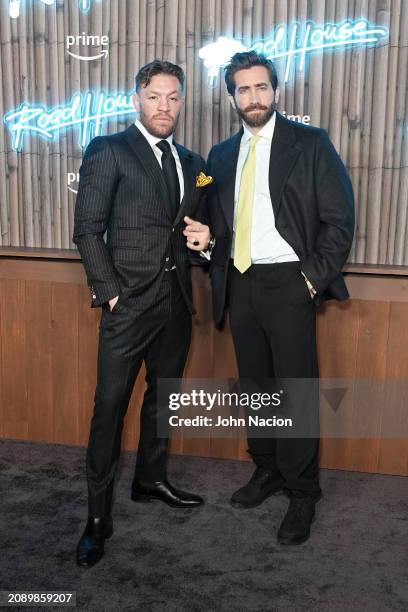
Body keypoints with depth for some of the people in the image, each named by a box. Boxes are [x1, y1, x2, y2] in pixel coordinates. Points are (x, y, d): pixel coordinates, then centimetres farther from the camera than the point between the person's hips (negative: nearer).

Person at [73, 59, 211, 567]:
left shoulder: (191, 162, 14)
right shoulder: (108, 150, -4)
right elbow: (87, 230, -8)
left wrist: (202, 236, -1)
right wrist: (109, 293, -13)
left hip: (176, 301, 6)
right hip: (129, 302, -6)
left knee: (163, 395, 17)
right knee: (110, 405, -1)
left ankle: (150, 479, 36)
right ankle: (98, 515, 11)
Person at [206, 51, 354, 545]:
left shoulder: (310, 144, -2)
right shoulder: (222, 155, 13)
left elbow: (339, 217, -5)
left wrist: (316, 277, -11)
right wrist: (218, 269, 1)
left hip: (288, 284, -5)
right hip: (239, 283, 5)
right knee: (254, 384, 13)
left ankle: (302, 493, 13)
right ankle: (266, 471, 30)